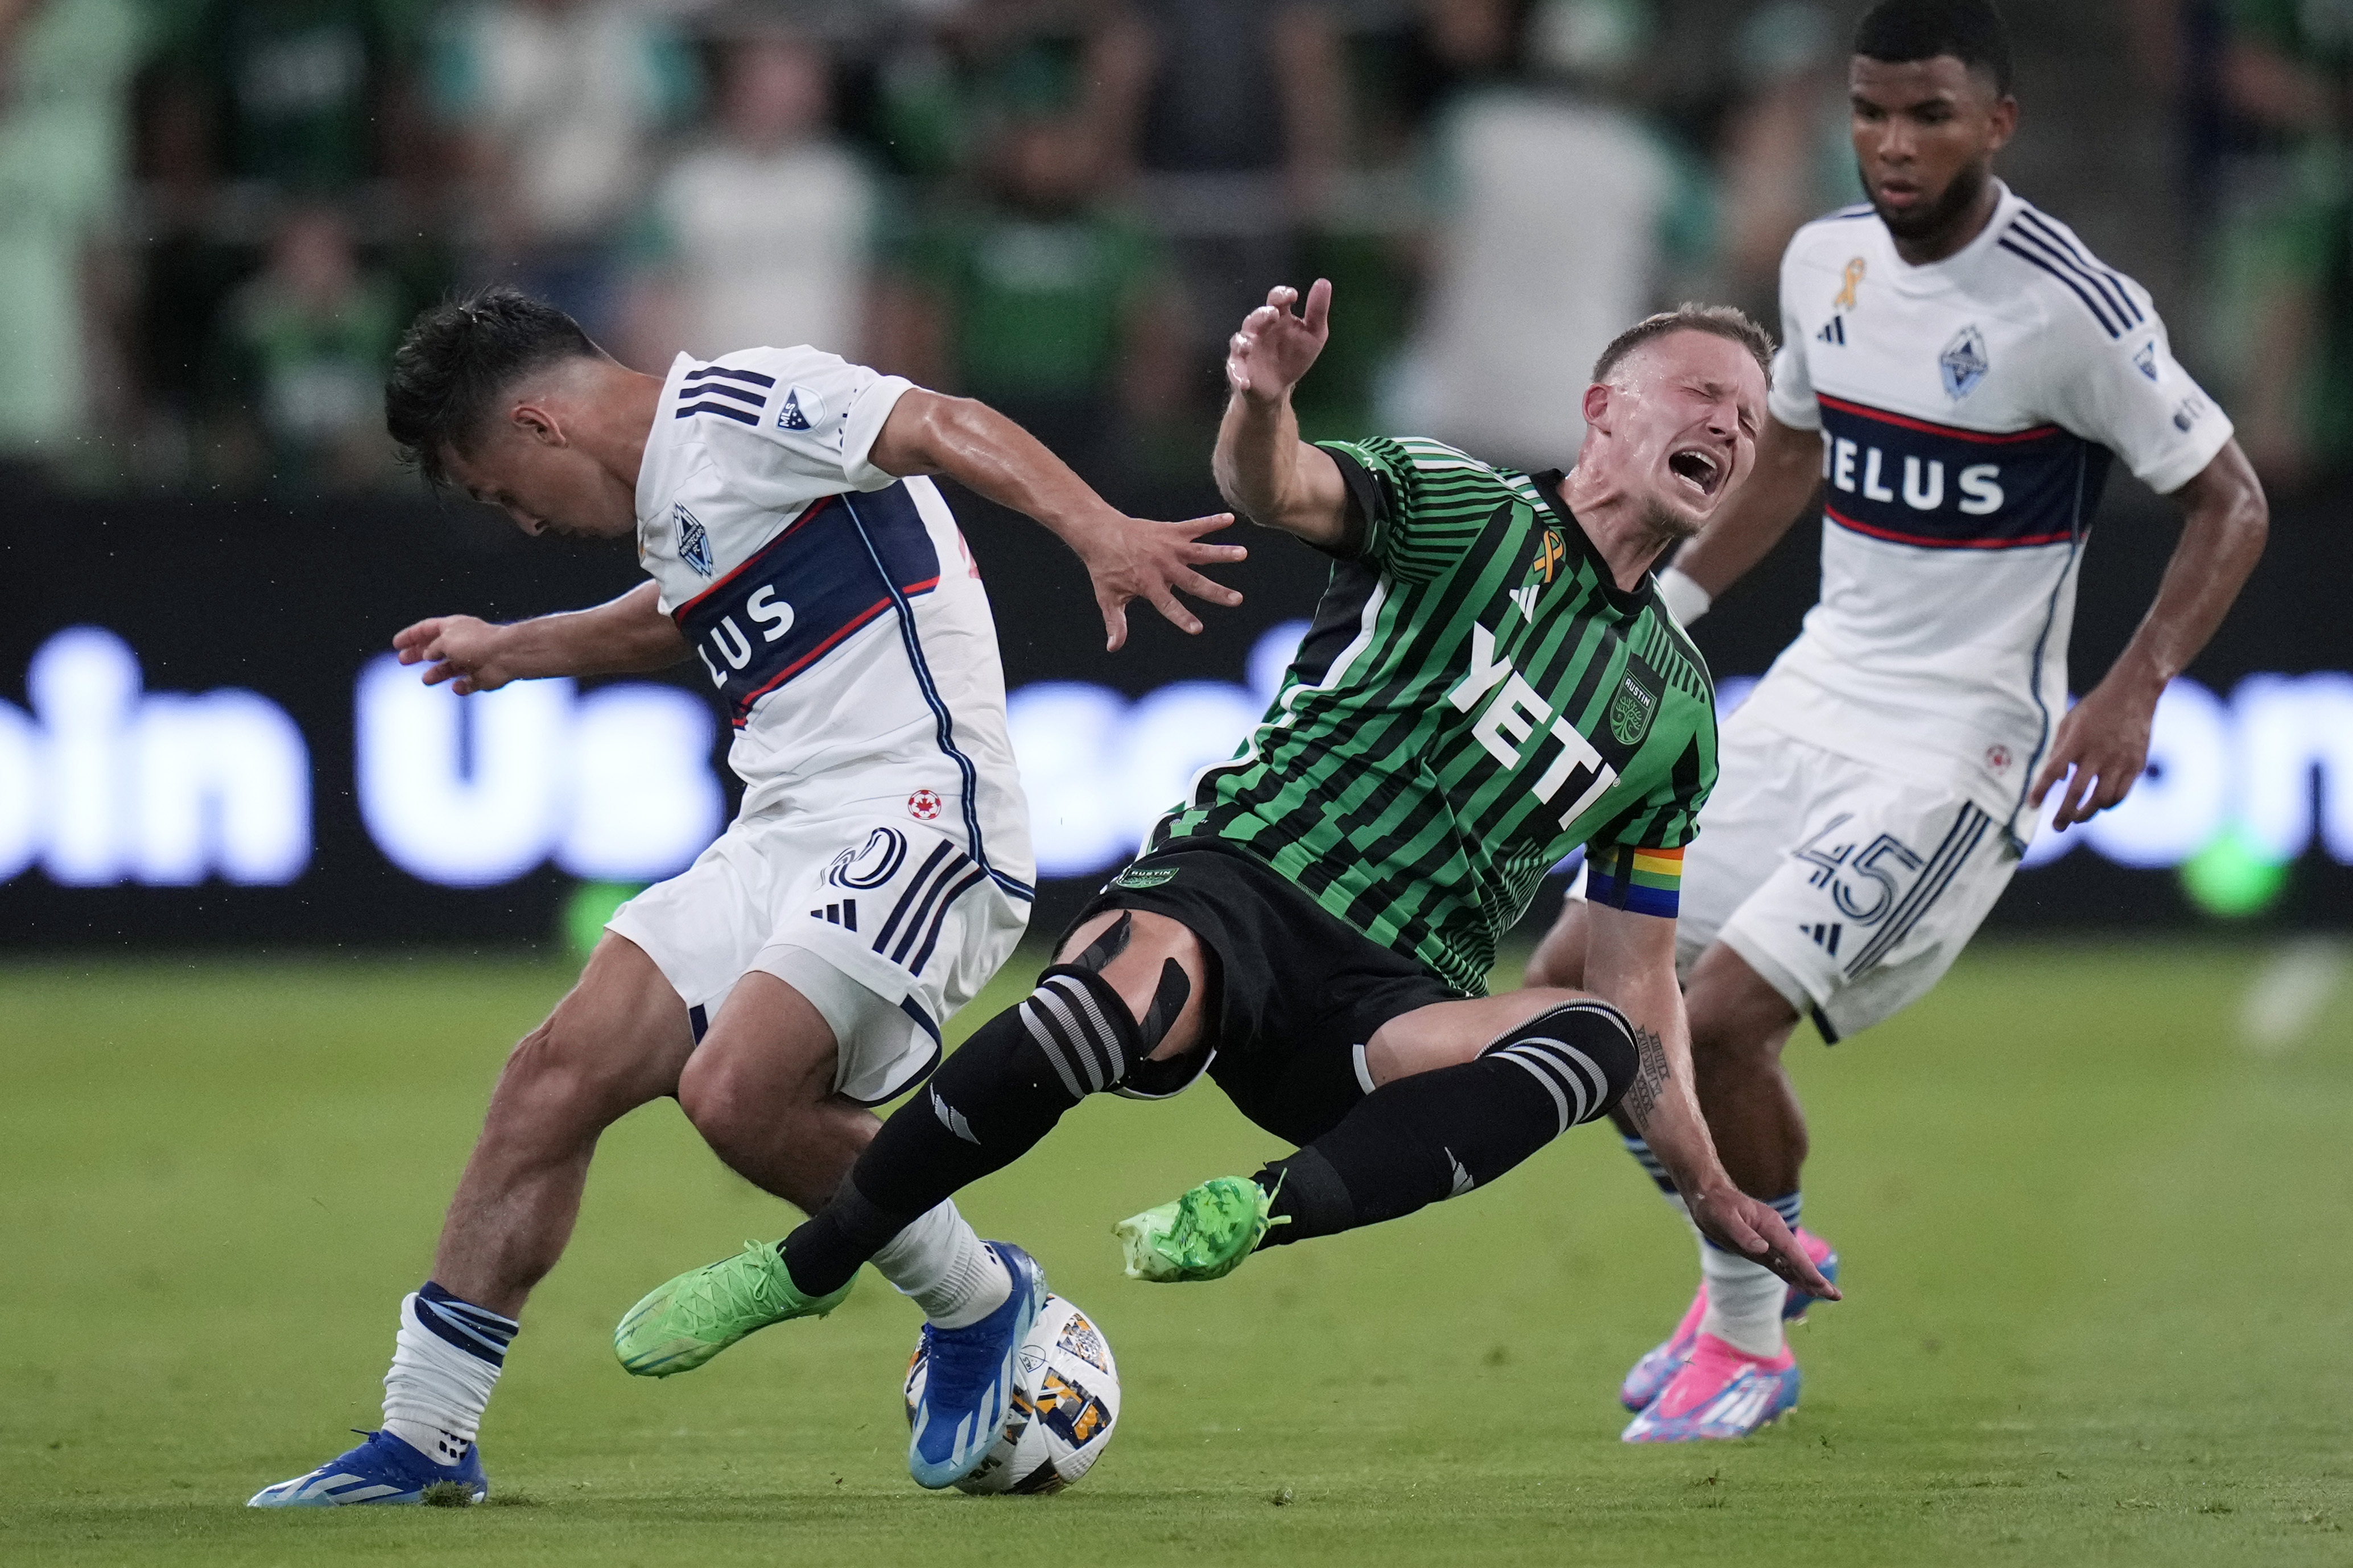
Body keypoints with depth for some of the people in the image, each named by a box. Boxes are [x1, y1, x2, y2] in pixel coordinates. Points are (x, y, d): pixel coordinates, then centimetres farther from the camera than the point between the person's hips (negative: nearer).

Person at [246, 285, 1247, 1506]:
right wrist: (512, 652, 61)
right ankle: (421, 1440, 6)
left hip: (914, 819, -10)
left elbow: (944, 429, -21)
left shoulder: (738, 406, -7)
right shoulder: (666, 493, 22)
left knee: (737, 1094, -25)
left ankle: (978, 1307, 0)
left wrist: (1097, 528, -38)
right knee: (557, 1072, 0)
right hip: (780, 843, 10)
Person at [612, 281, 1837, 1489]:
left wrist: (1708, 1191, 15)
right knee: (1138, 974, -39)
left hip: (1388, 1007, 4)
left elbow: (1639, 980, 25)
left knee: (1596, 1034, -28)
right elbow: (1276, 488, -13)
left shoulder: (1675, 704, 21)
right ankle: (806, 1266, -25)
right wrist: (1260, 405, -38)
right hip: (1238, 883, -4)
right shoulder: (1465, 510, 8)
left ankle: (1260, 1211, -43)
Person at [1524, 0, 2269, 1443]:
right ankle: (1761, 1252, 27)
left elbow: (2230, 503, -11)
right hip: (1813, 697, 7)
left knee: (1725, 1014, -18)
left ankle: (1749, 1340, 6)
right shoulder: (1828, 263, 3)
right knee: (1580, 980, 4)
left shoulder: (2071, 306, -17)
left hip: (1958, 743, -7)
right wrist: (1663, 601, 16)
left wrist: (2133, 692, -21)